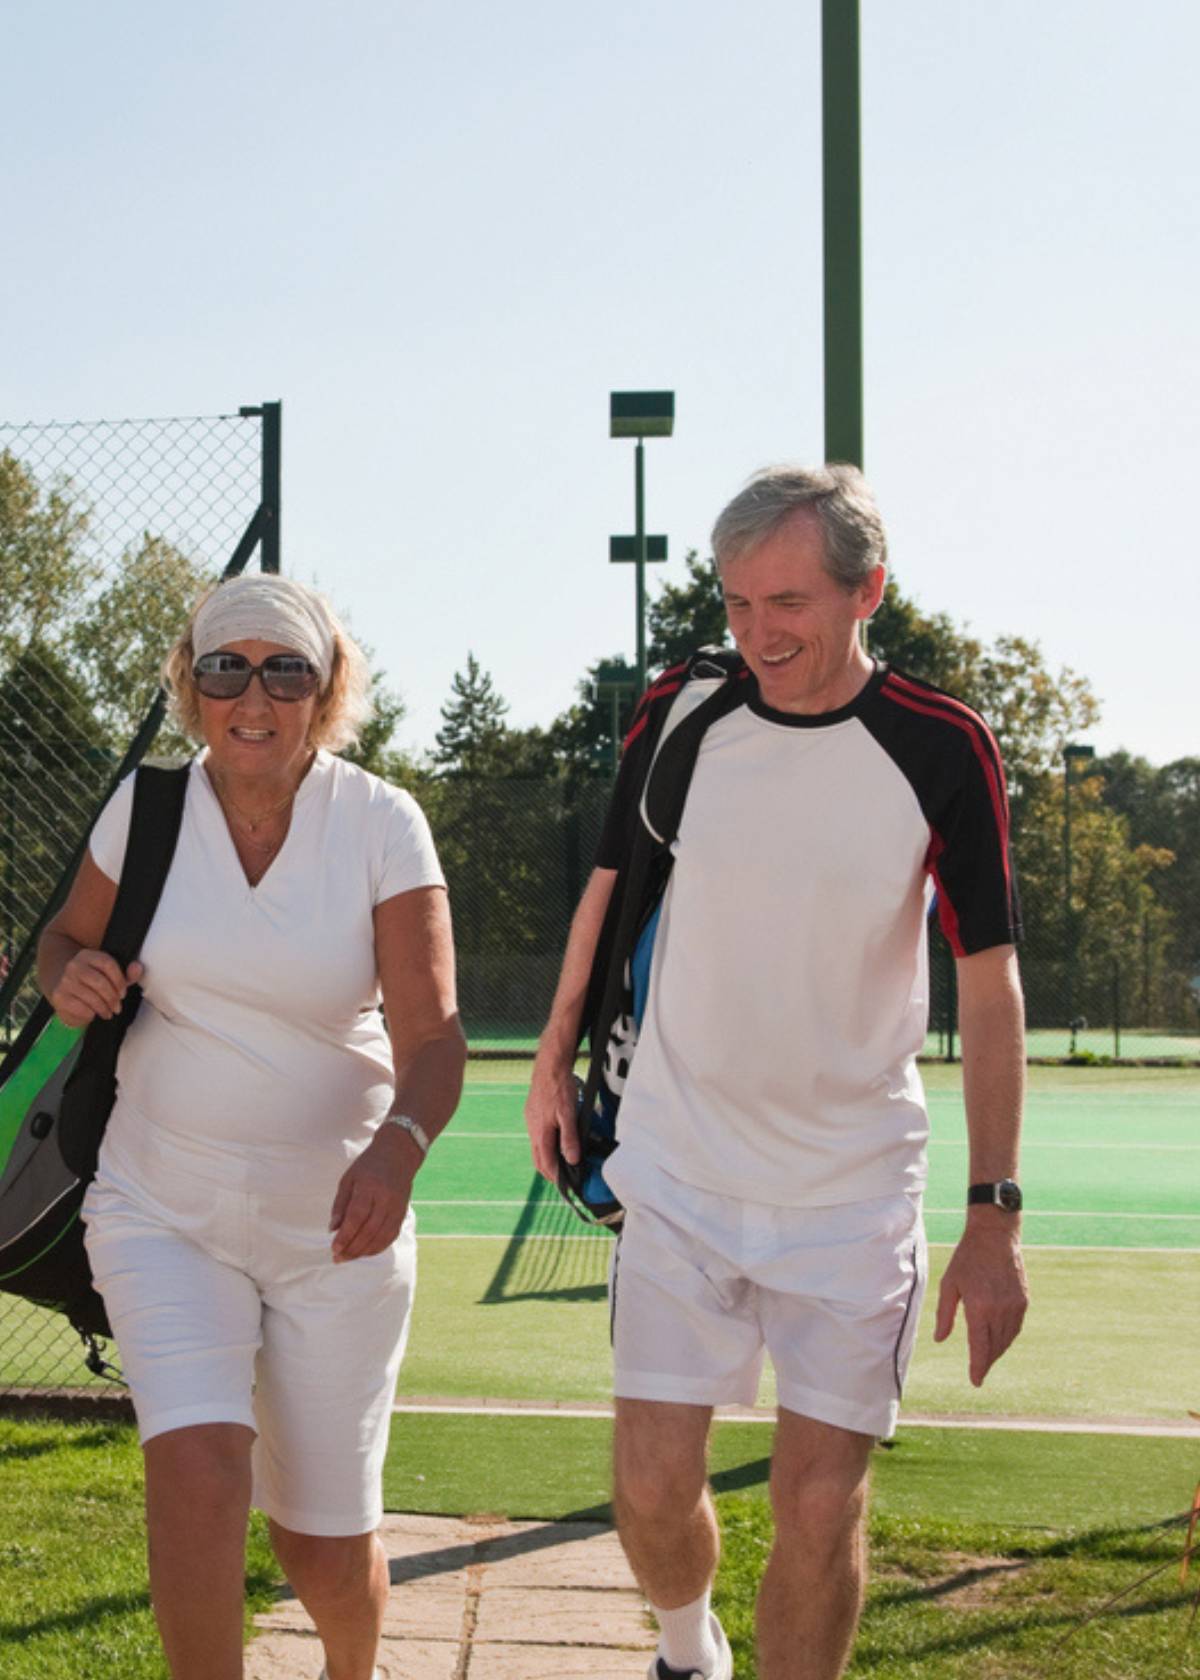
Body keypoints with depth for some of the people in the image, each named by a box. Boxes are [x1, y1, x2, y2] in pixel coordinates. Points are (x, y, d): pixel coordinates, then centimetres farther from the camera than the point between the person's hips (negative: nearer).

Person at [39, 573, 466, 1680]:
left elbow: (432, 1031, -17)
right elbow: (65, 941, 12)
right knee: (198, 1473, -23)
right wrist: (72, 979, -13)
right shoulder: (144, 806, -4)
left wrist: (401, 1144, -37)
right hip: (163, 1210, 1)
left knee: (328, 1550, 6)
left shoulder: (382, 823, -10)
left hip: (336, 1223, -1)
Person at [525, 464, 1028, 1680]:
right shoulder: (677, 714, -5)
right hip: (676, 1169, 2)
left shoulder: (942, 748, -11)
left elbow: (988, 985, -7)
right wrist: (555, 1062, 12)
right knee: (651, 1488, 3)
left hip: (853, 1189, -2)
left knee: (820, 1507, -1)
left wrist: (994, 1216, -10)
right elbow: (608, 892, 11)